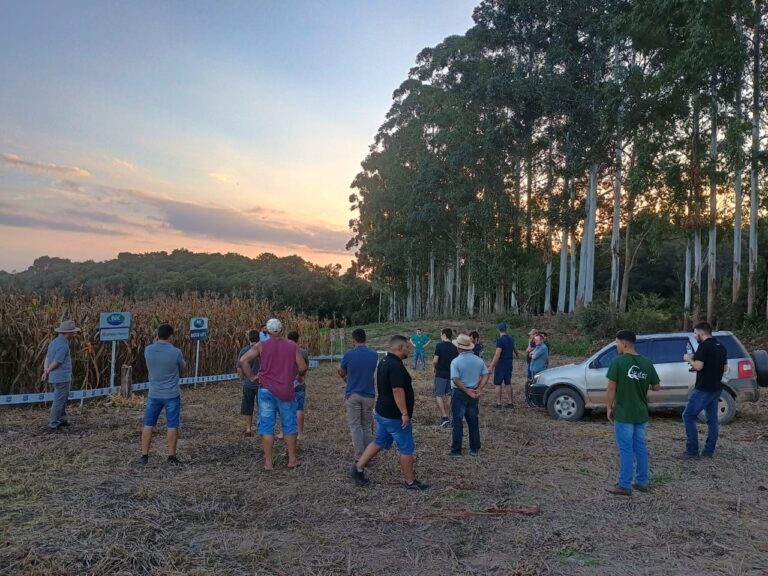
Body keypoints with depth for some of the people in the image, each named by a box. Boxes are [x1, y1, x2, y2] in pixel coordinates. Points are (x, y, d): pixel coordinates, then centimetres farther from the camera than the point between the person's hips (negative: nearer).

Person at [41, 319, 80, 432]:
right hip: (62, 378, -9)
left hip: (56, 377, 9)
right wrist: (47, 372, -4)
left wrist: (45, 371, -4)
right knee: (59, 401, 0)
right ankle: (53, 425, 6)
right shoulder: (63, 345, -20)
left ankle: (62, 419, 33)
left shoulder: (54, 342, 11)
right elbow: (56, 362, -20)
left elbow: (47, 358, 7)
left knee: (62, 399, 22)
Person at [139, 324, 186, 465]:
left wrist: (156, 342, 15)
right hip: (171, 395, -3)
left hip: (154, 394, 3)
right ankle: (171, 457, 13)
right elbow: (182, 367, 5)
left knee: (148, 425, 14)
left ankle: (144, 456, 18)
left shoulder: (148, 350, -7)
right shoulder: (175, 352, -16)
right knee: (172, 427, 7)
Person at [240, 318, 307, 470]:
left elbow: (243, 360, -10)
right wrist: (299, 376, 17)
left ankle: (268, 462, 9)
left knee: (267, 426, 7)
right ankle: (292, 459, 20)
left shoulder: (261, 346, -2)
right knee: (289, 425, 12)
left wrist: (250, 376, 1)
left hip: (266, 390, 0)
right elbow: (303, 367, -3)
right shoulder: (292, 346, 0)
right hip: (286, 392, 0)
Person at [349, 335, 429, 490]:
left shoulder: (384, 362, 10)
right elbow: (398, 391, -28)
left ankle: (358, 468, 22)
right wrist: (405, 413, -24)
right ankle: (411, 482, 13)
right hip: (395, 416, -10)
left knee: (379, 442, 20)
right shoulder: (396, 366, -23)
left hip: (382, 412, 10)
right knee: (407, 448, 3)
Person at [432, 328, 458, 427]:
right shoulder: (454, 348, 4)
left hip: (441, 374, -5)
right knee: (448, 395, 12)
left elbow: (435, 360, -14)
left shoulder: (439, 345, -11)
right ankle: (446, 416, 18)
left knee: (438, 395, 1)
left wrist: (433, 367, 4)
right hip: (451, 374, 5)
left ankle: (444, 416, -11)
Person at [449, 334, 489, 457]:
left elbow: (456, 380, -21)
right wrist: (479, 389, -7)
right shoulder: (479, 360, 2)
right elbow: (485, 376, -1)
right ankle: (475, 449, 21)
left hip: (460, 393, -5)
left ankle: (456, 450, 9)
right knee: (473, 421, 14)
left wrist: (467, 391, -15)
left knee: (458, 422, 4)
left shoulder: (456, 361, -14)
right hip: (474, 394, 5)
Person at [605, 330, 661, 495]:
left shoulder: (618, 361, -14)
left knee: (626, 449, 0)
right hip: (641, 413, 6)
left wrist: (609, 408, -3)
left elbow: (612, 388, -14)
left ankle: (624, 485, 5)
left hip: (623, 413, -5)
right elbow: (657, 387, 8)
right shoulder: (647, 363, 2)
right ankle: (642, 482, 22)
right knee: (641, 447, 14)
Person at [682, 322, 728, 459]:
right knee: (712, 419, 12)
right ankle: (709, 451, 15)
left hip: (703, 389, -9)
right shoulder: (721, 347, 11)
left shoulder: (704, 346, -16)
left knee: (688, 416, -1)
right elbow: (725, 367, 20)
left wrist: (689, 359, -6)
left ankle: (692, 450, -2)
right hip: (716, 389, 9)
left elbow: (698, 366, -23)